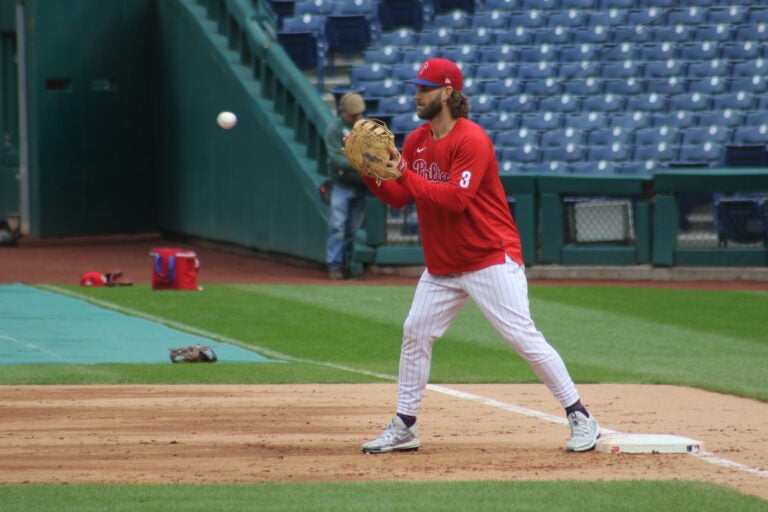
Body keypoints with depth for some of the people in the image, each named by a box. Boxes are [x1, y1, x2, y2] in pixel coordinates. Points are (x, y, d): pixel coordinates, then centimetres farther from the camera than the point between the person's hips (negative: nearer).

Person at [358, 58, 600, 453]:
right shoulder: (416, 140, 8)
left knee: (523, 337, -11)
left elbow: (455, 198, -26)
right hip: (441, 267, 8)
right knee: (415, 334, 6)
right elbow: (396, 198, 9)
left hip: (491, 260, -8)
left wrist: (404, 175, -25)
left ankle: (580, 418, -6)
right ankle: (404, 427, 15)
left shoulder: (471, 140, -17)